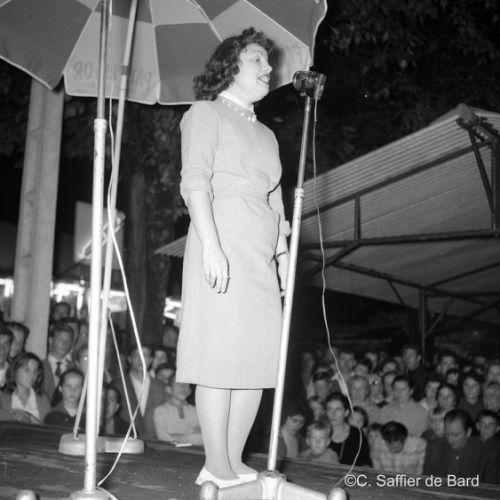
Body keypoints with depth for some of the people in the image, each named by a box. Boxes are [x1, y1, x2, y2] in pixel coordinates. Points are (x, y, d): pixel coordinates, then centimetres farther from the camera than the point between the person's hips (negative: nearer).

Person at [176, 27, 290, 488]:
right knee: (220, 354, -10)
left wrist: (284, 258, 14)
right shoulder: (206, 113, 7)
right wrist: (211, 243, -19)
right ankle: (218, 470, -7)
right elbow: (194, 181, -7)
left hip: (262, 255, 7)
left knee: (258, 359, 1)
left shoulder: (266, 134, 28)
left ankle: (233, 462, 7)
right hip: (222, 245, -7)